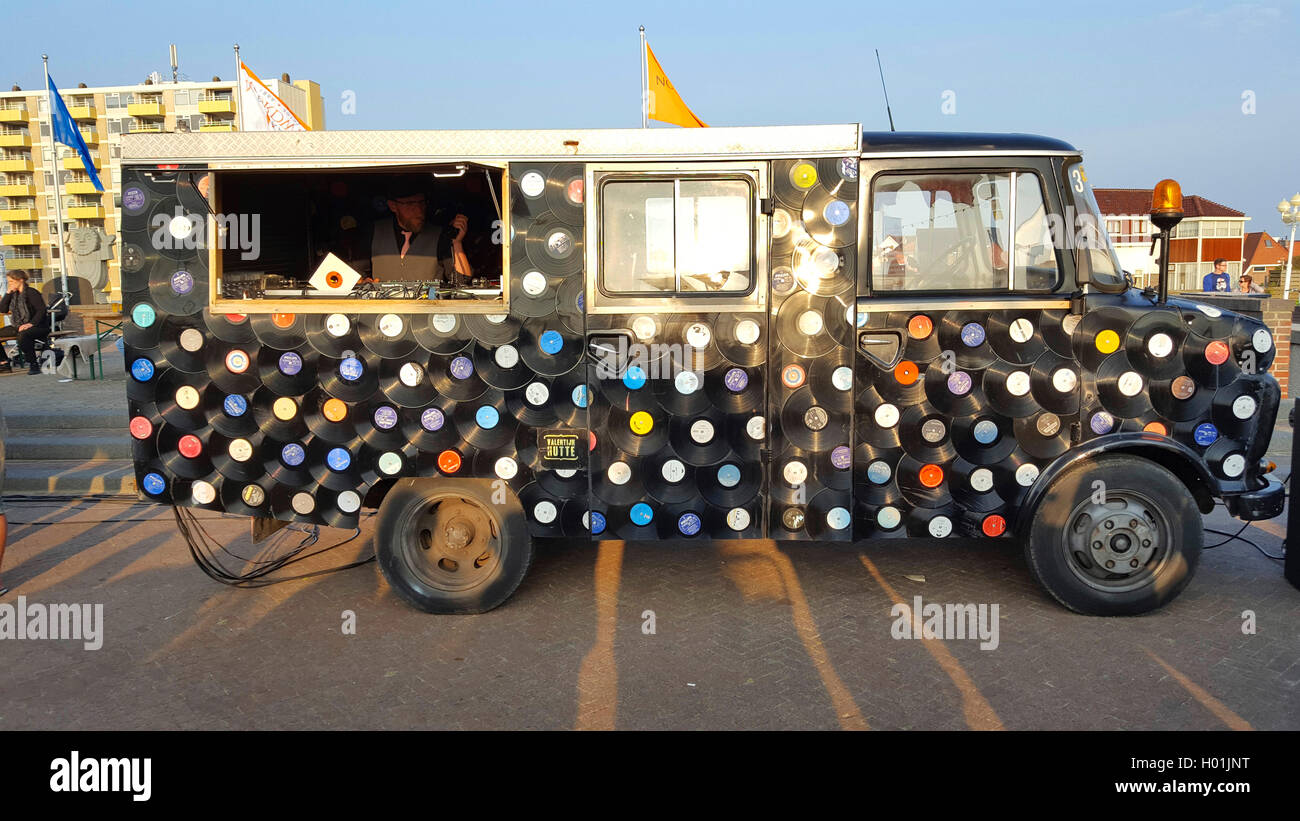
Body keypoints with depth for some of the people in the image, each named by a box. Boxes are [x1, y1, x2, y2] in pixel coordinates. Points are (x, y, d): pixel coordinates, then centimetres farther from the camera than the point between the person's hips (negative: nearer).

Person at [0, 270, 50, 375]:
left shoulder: (31, 292, -8)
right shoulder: (14, 294, 15)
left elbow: (42, 310, -16)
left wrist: (31, 324, -27)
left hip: (37, 326, -9)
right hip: (18, 327, 9)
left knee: (23, 335, -39)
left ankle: (33, 365, -30)